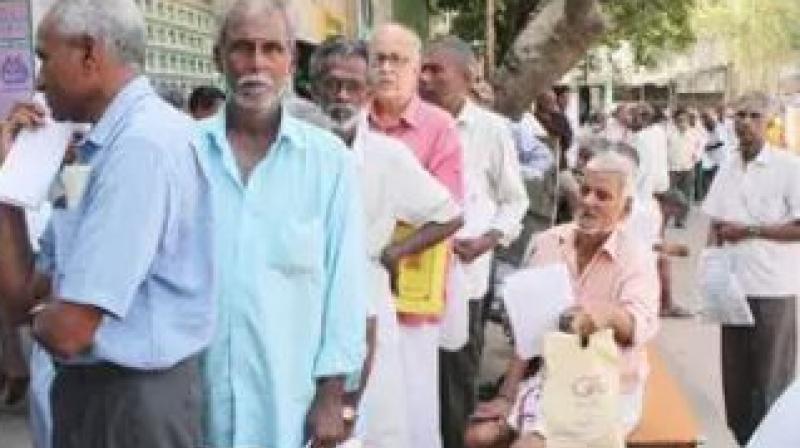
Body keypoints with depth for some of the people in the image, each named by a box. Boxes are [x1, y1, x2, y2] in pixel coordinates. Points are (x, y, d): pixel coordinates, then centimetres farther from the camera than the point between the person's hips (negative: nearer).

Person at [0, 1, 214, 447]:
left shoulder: (145, 142, -22)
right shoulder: (108, 145, 8)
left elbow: (68, 331, -24)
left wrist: (39, 314, -1)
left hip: (134, 399, -9)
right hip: (89, 388, 9)